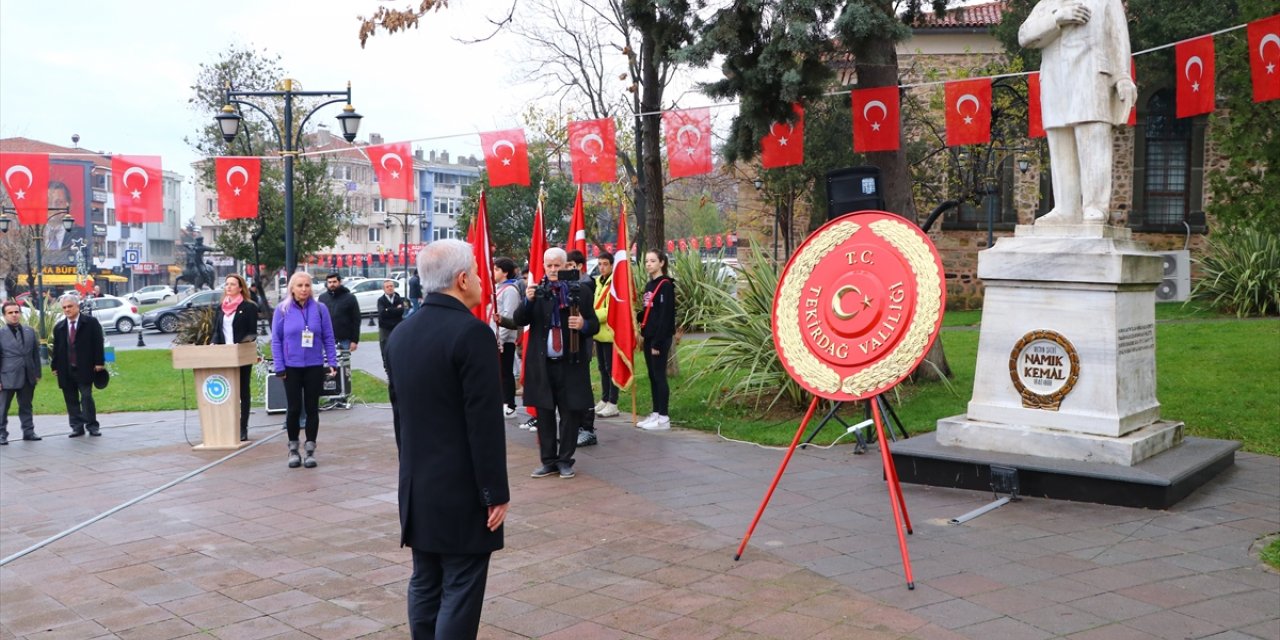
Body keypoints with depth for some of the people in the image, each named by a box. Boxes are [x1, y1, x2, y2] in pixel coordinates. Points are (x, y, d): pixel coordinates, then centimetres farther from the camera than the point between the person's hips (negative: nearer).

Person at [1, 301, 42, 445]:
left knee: (26, 406, 11)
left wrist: (37, 373, 8)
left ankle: (28, 432, 17)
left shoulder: (30, 331, 8)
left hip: (28, 377, 4)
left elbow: (36, 353, 11)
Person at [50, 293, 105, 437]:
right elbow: (56, 348, 14)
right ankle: (77, 427, 12)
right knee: (71, 400, 6)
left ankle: (92, 426, 1)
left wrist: (99, 363, -10)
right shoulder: (59, 327, 12)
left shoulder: (90, 322, 0)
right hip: (66, 370, 4)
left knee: (86, 397, -6)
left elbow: (98, 343, -4)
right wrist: (54, 366, 8)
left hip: (84, 369, -4)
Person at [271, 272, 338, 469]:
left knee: (312, 408, 6)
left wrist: (332, 362, -5)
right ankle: (293, 449, 20)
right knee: (294, 408, 4)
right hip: (291, 367, 0)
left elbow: (328, 338, 2)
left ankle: (310, 450, 15)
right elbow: (276, 340, 0)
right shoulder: (282, 310, -1)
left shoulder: (320, 309, 0)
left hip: (315, 366, 1)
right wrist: (279, 367, -5)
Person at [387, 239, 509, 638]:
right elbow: (484, 422, -19)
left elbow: (399, 411, 14)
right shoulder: (471, 332, -17)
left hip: (417, 485, 8)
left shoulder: (401, 333, 7)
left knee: (425, 585, 14)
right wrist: (495, 492, -13)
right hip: (462, 489, -8)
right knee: (460, 591, 0)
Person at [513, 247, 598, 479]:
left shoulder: (581, 290, -1)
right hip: (542, 363, 2)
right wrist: (528, 301, -18)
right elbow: (520, 321, -1)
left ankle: (565, 460, 18)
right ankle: (548, 461, 19)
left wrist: (583, 325, -18)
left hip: (571, 363, -2)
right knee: (544, 414, 9)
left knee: (570, 413, 5)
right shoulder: (536, 290, 5)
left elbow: (594, 325, 4)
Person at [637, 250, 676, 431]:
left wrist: (658, 342, -20)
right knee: (652, 376, 12)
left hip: (660, 338, -9)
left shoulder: (666, 285, -12)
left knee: (659, 375, -5)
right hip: (649, 336, 9)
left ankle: (663, 418, -1)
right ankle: (655, 414, 19)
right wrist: (636, 316, -1)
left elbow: (666, 315, -17)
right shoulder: (649, 285, 15)